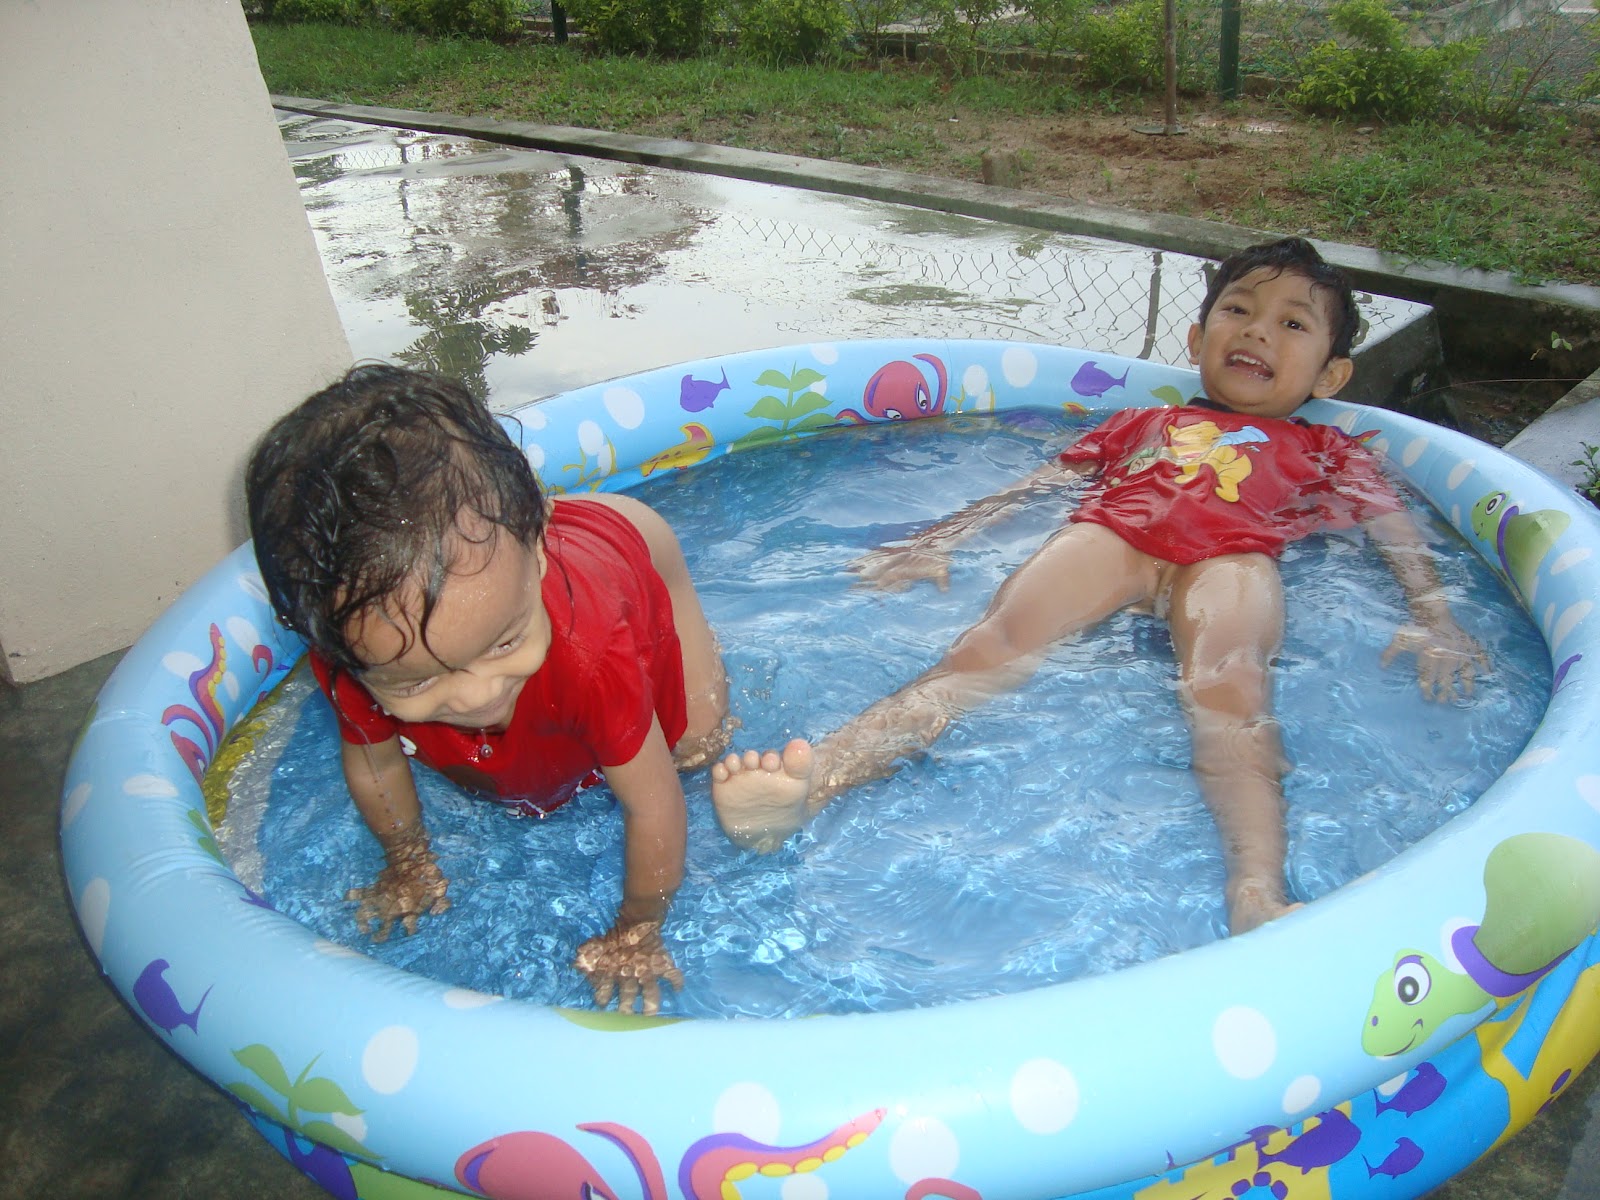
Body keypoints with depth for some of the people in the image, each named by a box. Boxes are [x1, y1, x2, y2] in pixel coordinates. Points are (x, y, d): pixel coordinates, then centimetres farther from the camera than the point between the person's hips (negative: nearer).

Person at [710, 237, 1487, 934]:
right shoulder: (1139, 425, 41)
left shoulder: (1327, 453, 37)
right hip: (1108, 533, 1)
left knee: (1225, 683, -35)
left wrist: (1432, 618, 3)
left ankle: (1257, 896, -58)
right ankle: (819, 775, -51)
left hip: (1233, 555, 0)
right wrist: (936, 541, 20)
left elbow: (1397, 532, 24)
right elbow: (1039, 484, 32)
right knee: (995, 640, -28)